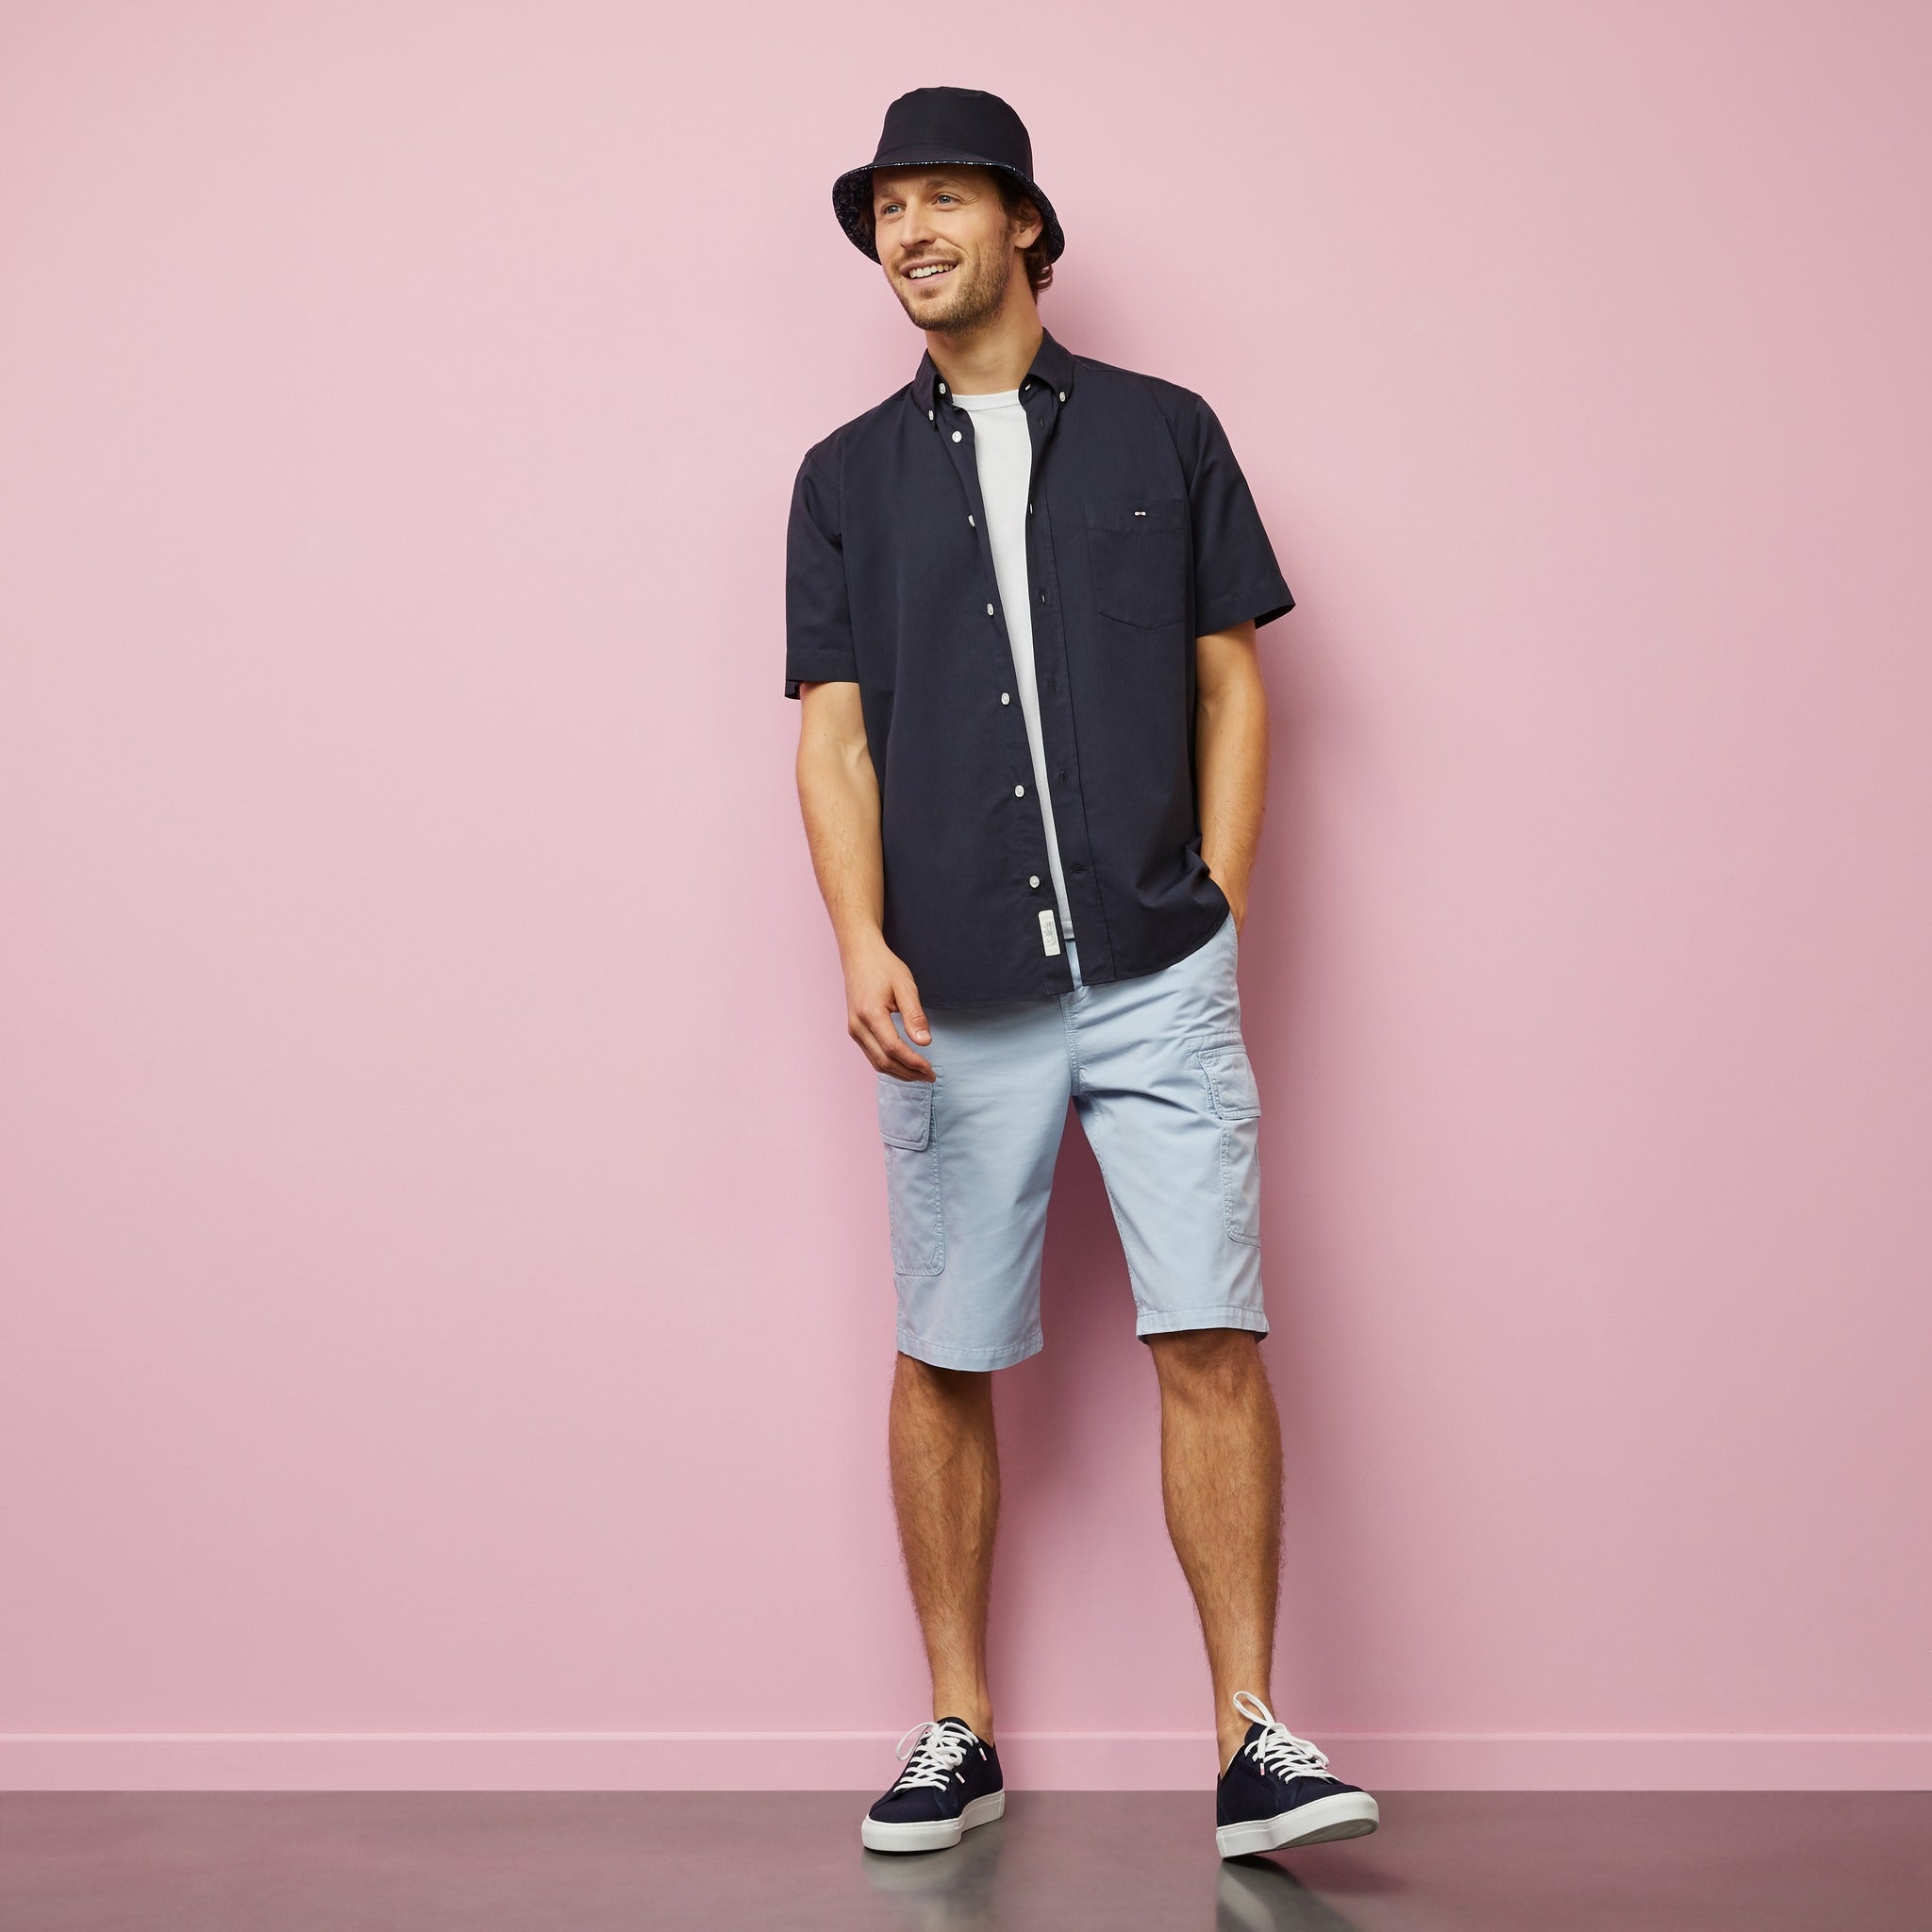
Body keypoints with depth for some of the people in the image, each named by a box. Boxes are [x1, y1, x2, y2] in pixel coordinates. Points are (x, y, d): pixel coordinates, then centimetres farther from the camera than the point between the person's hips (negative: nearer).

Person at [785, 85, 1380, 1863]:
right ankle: (960, 1732, 19)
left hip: (1157, 979, -1)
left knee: (1213, 1336, -7)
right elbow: (835, 732, 5)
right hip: (956, 997, 1)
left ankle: (1253, 1742, 0)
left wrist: (1213, 916, 0)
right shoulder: (849, 477, 11)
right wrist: (865, 947, -10)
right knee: (945, 1361, 6)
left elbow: (1234, 683, 9)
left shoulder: (1163, 434, 9)